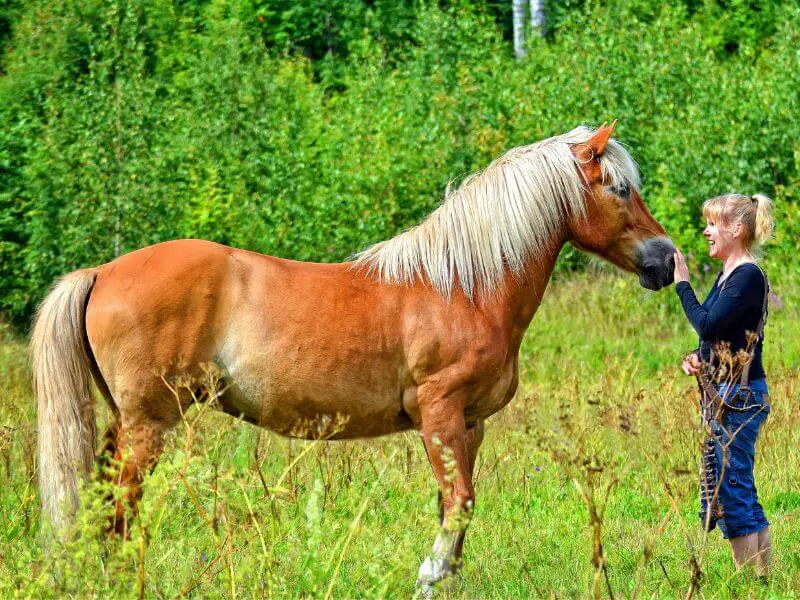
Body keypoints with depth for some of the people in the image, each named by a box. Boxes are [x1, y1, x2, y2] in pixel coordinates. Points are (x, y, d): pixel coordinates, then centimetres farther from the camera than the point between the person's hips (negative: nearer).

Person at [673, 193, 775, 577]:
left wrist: (682, 283, -13)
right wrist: (698, 358, 3)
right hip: (723, 392, 10)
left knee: (731, 490, -8)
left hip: (740, 394, -10)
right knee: (739, 493, 12)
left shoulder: (749, 277, -15)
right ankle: (763, 577, 16)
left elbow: (707, 323, -24)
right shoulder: (727, 276, 15)